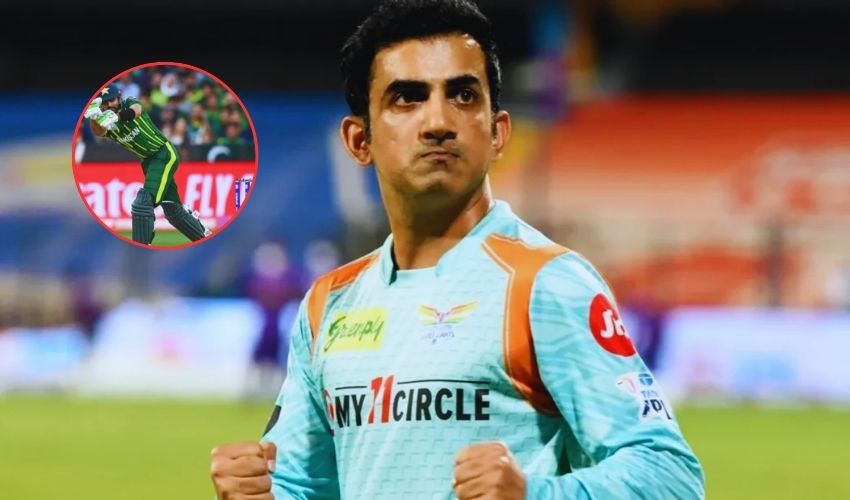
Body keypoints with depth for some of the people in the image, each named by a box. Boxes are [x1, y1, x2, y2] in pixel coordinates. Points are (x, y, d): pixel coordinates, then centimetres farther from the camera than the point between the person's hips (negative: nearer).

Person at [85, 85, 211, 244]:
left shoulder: (129, 103, -12)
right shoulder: (107, 125, -2)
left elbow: (136, 111, -38)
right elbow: (99, 132, -27)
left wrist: (116, 117, -59)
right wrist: (93, 117, -50)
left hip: (165, 154, -7)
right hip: (148, 161, 7)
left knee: (143, 203, -22)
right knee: (172, 209, 17)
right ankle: (204, 237, 36)